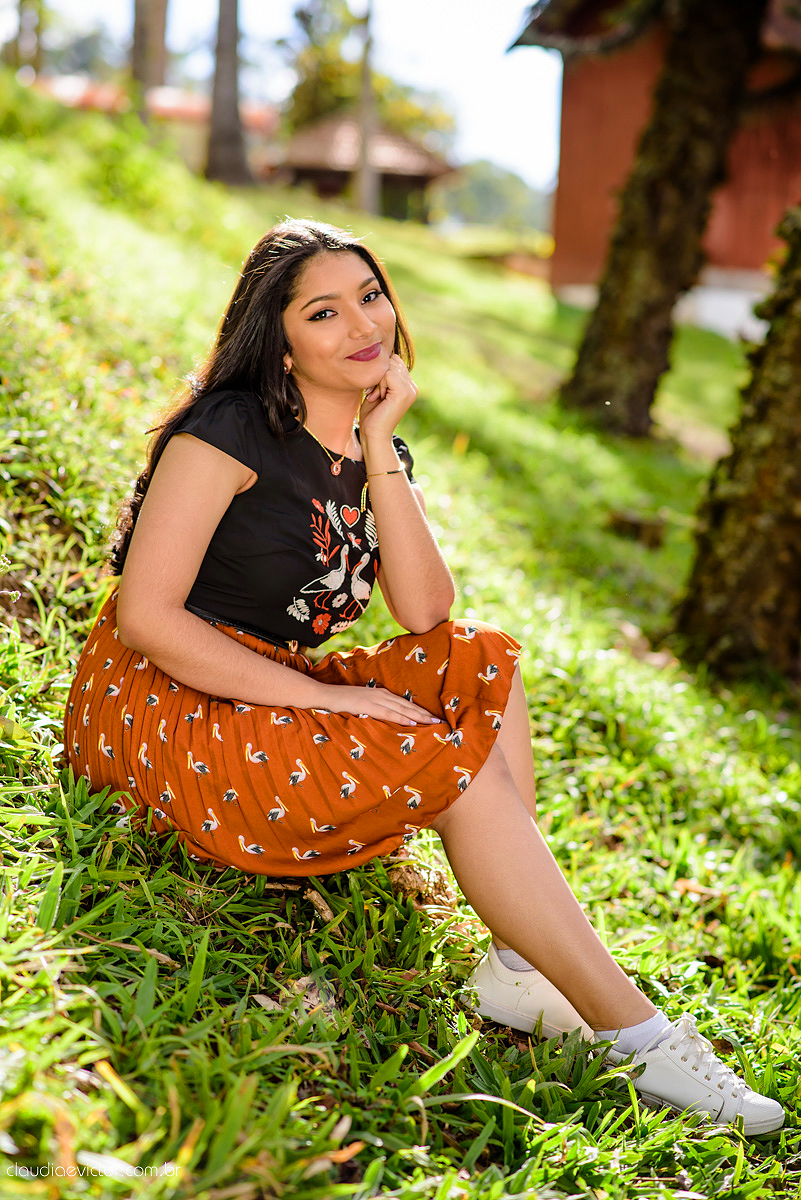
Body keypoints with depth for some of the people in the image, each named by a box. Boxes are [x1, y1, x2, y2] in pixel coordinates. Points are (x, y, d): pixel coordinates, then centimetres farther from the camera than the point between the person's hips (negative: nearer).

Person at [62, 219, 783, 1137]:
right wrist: (323, 697, -23)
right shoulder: (232, 428, -14)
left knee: (484, 664, -10)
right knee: (463, 761, -21)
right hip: (161, 706, -8)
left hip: (274, 696, 8)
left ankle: (521, 968, -19)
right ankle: (633, 1031, -14)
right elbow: (145, 615, -20)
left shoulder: (377, 453, 8)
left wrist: (379, 450, -11)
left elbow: (426, 615, -5)